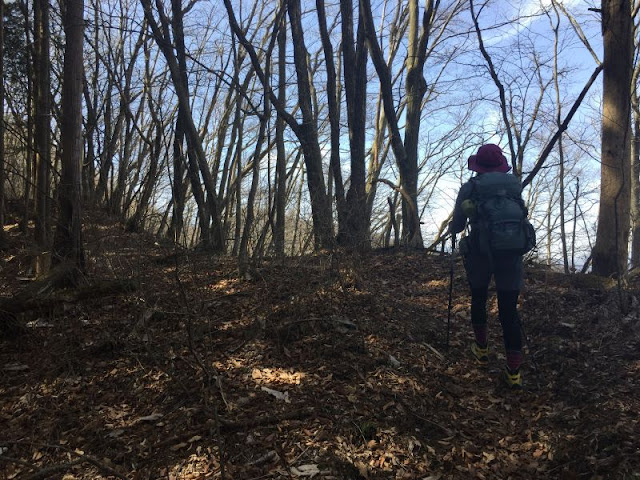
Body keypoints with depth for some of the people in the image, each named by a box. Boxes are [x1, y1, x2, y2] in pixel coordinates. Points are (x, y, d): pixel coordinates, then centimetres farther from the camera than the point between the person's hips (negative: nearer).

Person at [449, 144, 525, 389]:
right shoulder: (515, 184, 7)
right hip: (511, 252, 1)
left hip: (480, 253, -1)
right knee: (509, 309, 4)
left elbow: (457, 226, 5)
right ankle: (513, 372, 2)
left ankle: (481, 349, 35)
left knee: (478, 300, 22)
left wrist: (451, 226, 27)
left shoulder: (469, 188, 1)